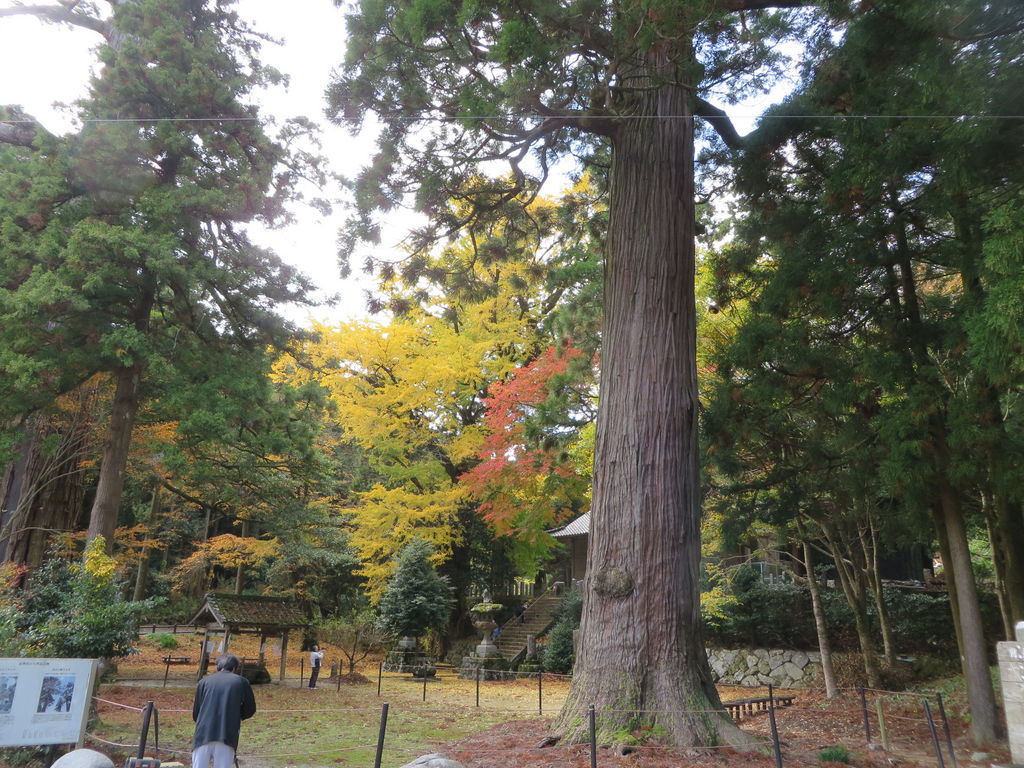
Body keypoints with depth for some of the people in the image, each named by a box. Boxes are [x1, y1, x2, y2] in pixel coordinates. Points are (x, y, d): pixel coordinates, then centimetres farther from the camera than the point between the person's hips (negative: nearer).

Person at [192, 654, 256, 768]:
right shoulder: (241, 682, 10)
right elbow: (250, 709, 16)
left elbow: (195, 714, 19)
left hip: (203, 736, 2)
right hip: (227, 737, -1)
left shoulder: (204, 682, 15)